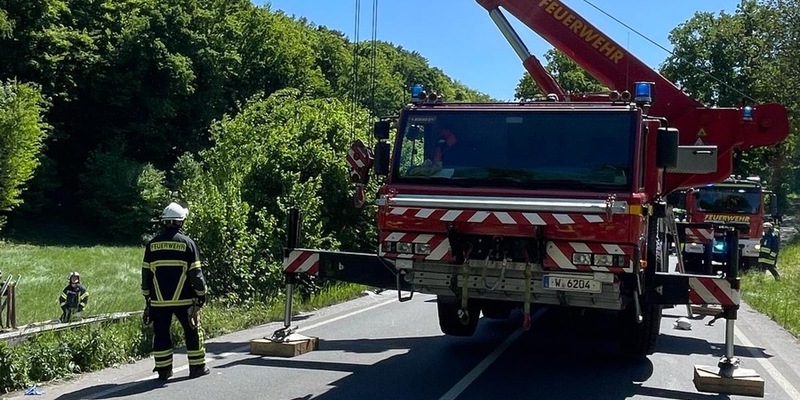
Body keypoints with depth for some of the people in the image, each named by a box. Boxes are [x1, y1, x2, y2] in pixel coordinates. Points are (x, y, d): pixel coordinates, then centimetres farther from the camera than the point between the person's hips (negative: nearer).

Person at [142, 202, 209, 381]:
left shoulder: (152, 244, 4)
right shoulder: (187, 243, -6)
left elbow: (146, 273, 8)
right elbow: (195, 272, -6)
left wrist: (147, 297, 18)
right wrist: (201, 294, 3)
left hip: (158, 300, 2)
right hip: (183, 299, -2)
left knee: (161, 333, 10)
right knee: (192, 331, 10)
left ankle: (163, 369, 13)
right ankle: (197, 367, 15)